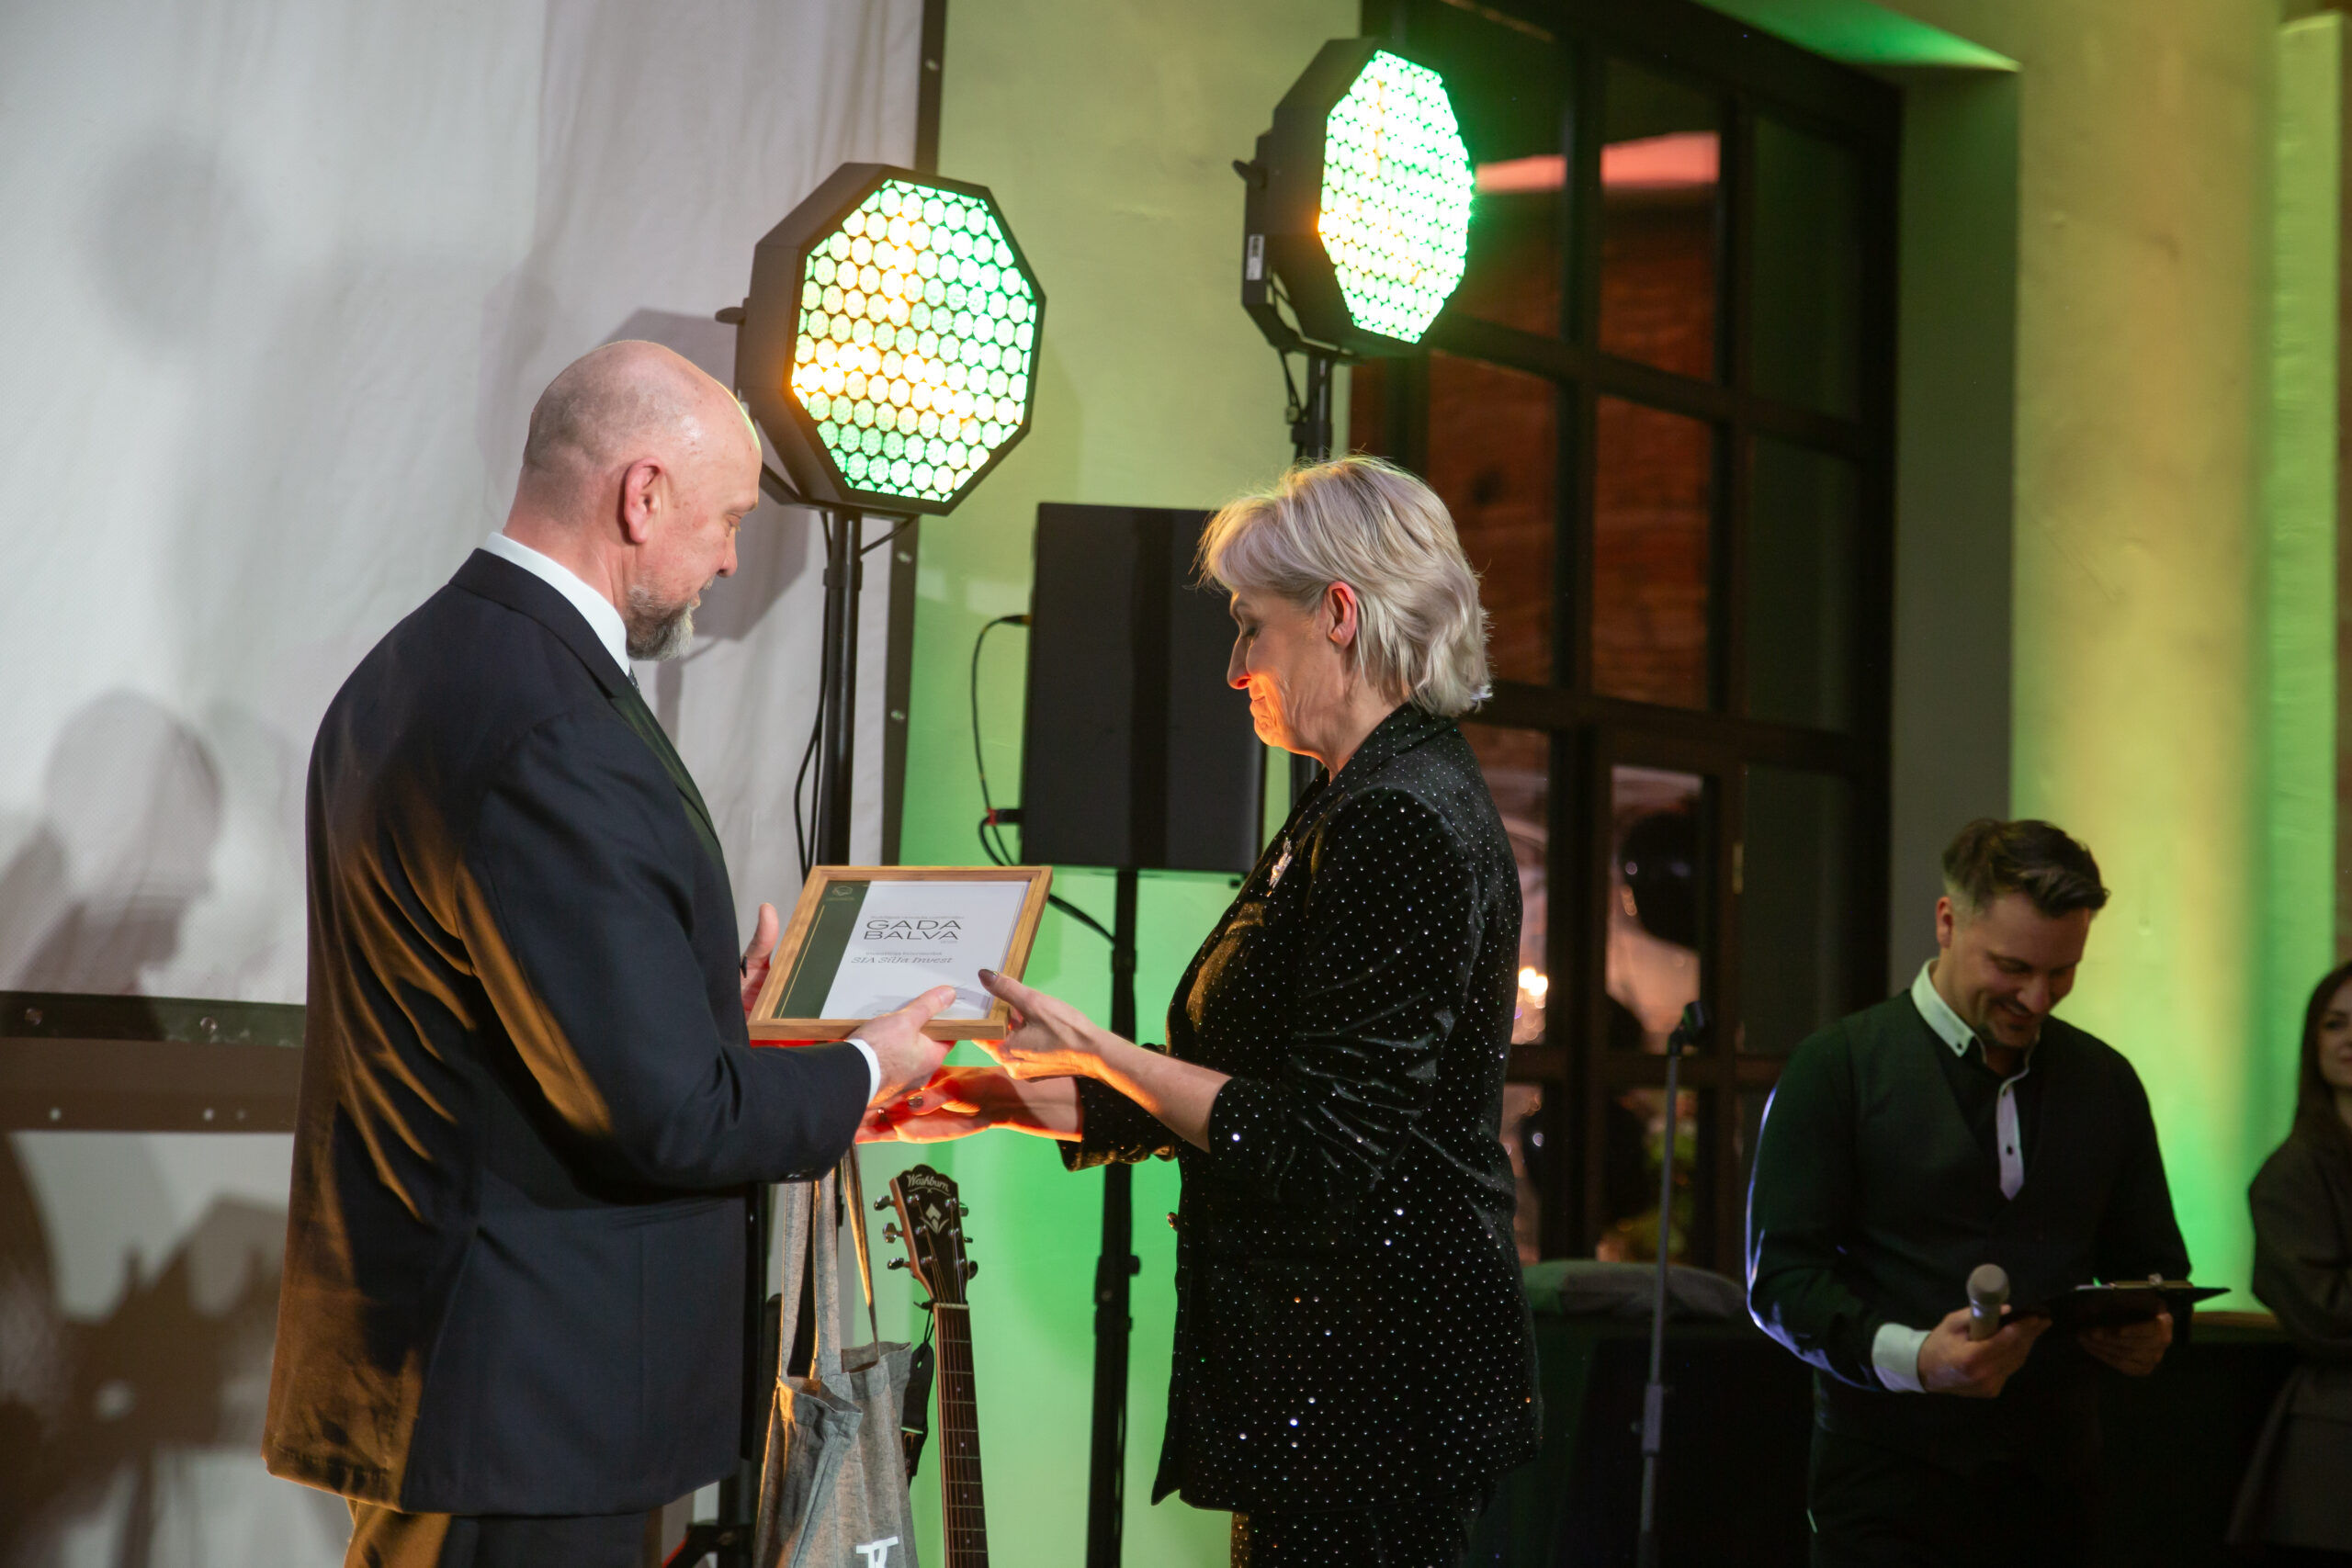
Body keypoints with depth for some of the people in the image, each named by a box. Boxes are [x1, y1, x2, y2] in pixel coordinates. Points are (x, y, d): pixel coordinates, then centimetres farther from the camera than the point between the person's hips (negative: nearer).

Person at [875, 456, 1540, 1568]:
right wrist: (1006, 1101, 14)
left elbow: (1324, 1148, -20)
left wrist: (1097, 1053, -14)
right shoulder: (1350, 810, 15)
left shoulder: (1400, 824, -17)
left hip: (1369, 1379, -9)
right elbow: (1245, 1097, 18)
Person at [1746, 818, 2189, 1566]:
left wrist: (2152, 1327, -5)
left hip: (2055, 1484, 4)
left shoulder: (2105, 1080, 11)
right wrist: (1912, 1356, -24)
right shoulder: (1839, 1066, -3)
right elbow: (1779, 1273, -9)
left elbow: (2153, 1261, 18)